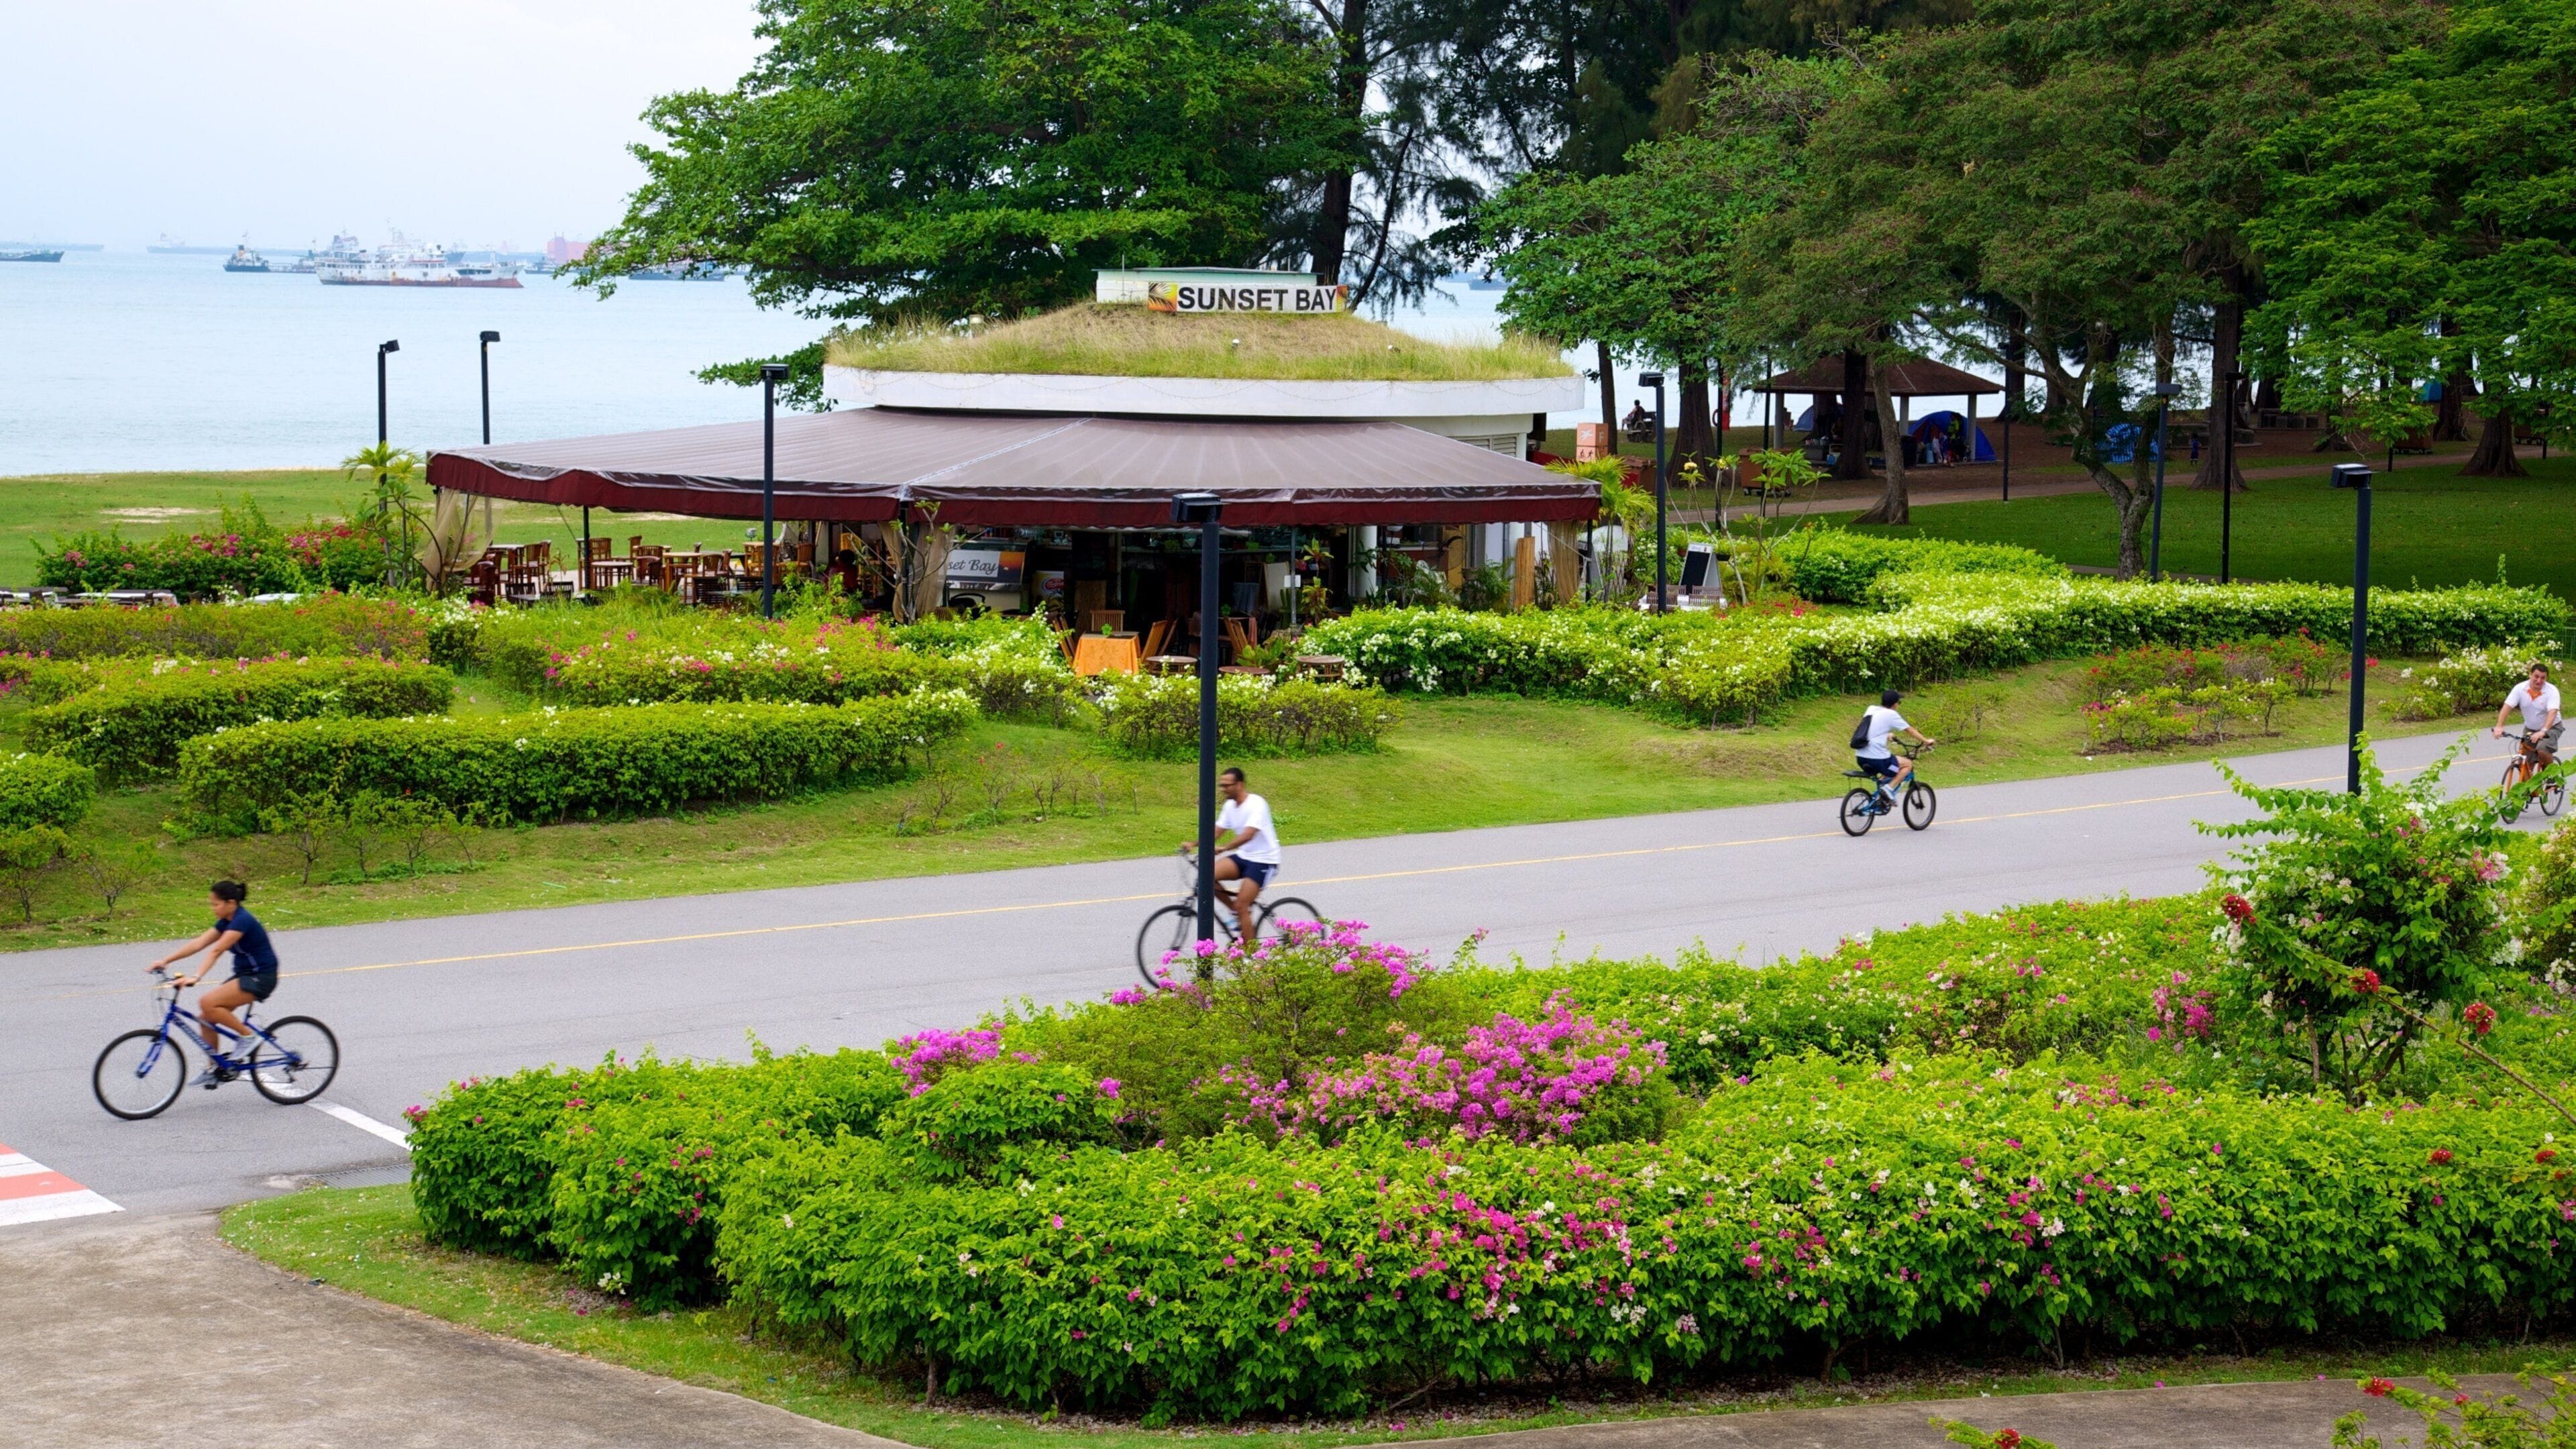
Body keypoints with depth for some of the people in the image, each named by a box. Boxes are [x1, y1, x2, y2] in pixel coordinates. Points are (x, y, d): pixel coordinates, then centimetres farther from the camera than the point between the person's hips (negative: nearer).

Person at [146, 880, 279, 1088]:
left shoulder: (242, 921, -19)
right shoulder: (227, 922, 9)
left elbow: (216, 950, -29)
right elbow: (198, 944, 5)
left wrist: (196, 977, -38)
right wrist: (165, 961, -1)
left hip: (261, 978, -10)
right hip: (244, 975, 10)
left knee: (208, 1003, -24)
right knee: (206, 1017, 0)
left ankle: (247, 1035, -9)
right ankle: (214, 1068, 11)